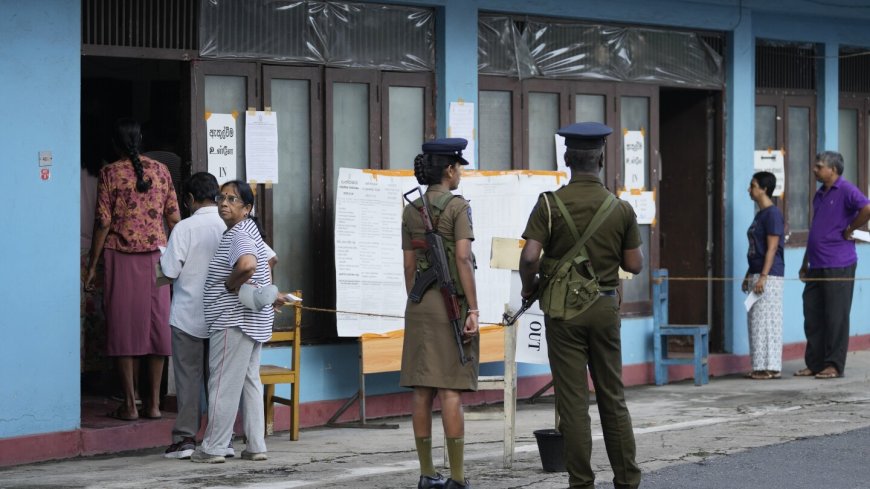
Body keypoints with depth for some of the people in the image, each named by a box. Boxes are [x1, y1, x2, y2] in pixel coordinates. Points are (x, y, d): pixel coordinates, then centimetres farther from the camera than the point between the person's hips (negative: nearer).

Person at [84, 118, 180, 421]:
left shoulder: (110, 173, -4)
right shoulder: (160, 170, 6)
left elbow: (103, 223, -7)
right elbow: (173, 219, 5)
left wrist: (92, 265, -2)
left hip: (120, 257, -3)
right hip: (156, 254, 3)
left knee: (124, 328, 1)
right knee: (156, 326, 6)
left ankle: (130, 404, 0)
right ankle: (154, 403, 6)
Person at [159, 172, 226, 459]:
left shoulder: (185, 228, -13)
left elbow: (170, 271, -16)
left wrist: (163, 256, 5)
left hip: (188, 315, -3)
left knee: (188, 377, 3)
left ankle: (186, 438, 2)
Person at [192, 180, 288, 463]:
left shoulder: (239, 236, -17)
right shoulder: (249, 232, 16)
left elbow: (247, 265, -37)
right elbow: (267, 261, 32)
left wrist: (231, 284, -20)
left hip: (233, 322, -11)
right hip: (254, 320, 11)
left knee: (224, 384, -5)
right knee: (250, 382, 12)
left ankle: (214, 448, -2)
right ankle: (256, 446, 13)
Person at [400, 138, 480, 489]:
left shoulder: (411, 210, 9)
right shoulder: (457, 206, -8)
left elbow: (408, 264, 10)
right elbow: (463, 258, -16)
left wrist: (415, 306, 17)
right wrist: (473, 309, -15)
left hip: (420, 302, 6)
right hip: (452, 300, -6)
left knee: (423, 391, 5)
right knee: (451, 390, -7)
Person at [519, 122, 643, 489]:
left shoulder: (550, 204, -9)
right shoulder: (621, 208, -2)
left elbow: (529, 257, -17)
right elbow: (635, 264, 3)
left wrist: (527, 287, 3)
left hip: (563, 310, -2)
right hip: (605, 308, 2)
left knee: (573, 400, 1)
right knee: (613, 397, 11)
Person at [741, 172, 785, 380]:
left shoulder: (773, 214, -12)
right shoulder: (760, 214, 16)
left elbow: (772, 248, -17)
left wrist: (763, 277, -21)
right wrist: (749, 275, 21)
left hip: (769, 276, -10)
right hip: (757, 274, 10)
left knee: (767, 320, -7)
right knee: (757, 321, 10)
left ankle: (771, 368, -4)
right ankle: (761, 367, 13)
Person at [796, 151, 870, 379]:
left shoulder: (846, 191, -9)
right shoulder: (820, 194, 18)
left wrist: (849, 230, -14)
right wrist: (806, 262, 23)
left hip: (838, 266, -9)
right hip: (817, 265, 9)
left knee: (836, 317, -3)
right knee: (812, 316, 8)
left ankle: (834, 365, 1)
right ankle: (814, 363, 15)